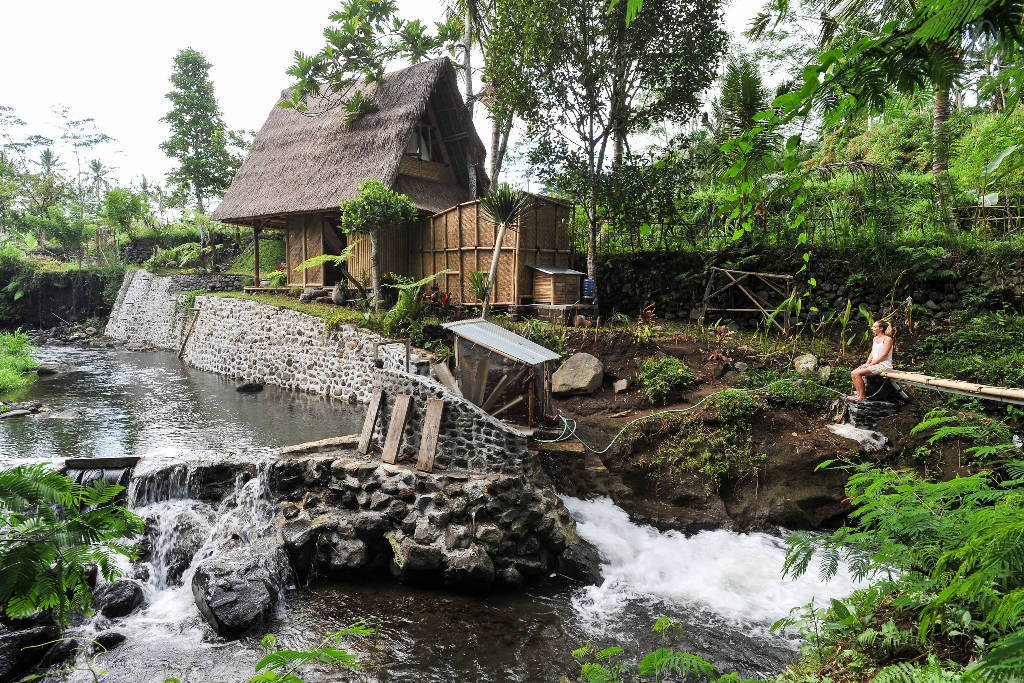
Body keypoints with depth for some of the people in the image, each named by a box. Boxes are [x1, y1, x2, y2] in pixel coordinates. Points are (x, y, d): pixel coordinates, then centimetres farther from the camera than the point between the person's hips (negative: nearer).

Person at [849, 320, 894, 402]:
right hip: (874, 364, 8)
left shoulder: (888, 339, -8)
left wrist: (870, 364, -17)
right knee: (853, 373, -12)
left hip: (884, 365, -8)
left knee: (857, 373, -25)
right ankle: (858, 394, -11)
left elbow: (884, 355, -15)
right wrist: (867, 363, -1)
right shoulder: (875, 339, 18)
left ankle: (862, 396, -17)